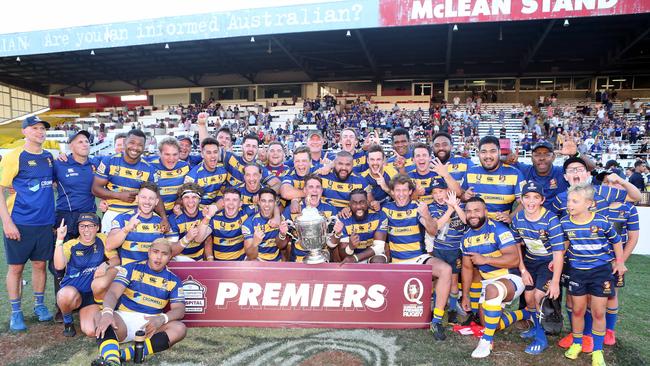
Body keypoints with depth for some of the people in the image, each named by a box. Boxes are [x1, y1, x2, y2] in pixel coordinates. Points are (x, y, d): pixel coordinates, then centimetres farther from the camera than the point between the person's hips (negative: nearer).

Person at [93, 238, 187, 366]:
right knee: (105, 321, -33)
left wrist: (162, 319, -24)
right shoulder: (131, 268, 5)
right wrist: (107, 312, -32)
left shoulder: (173, 280, 9)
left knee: (180, 329, -27)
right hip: (124, 318, -1)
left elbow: (179, 310, -1)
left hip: (151, 324, 1)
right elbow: (113, 293, -9)